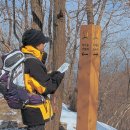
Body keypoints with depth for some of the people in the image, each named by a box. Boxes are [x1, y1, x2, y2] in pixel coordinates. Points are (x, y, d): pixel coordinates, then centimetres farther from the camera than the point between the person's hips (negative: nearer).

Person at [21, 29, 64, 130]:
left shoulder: (25, 59, 10)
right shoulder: (33, 62, -22)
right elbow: (44, 87, -21)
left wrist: (52, 76, 5)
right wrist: (58, 78, -6)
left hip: (32, 107, 10)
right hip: (35, 109, -10)